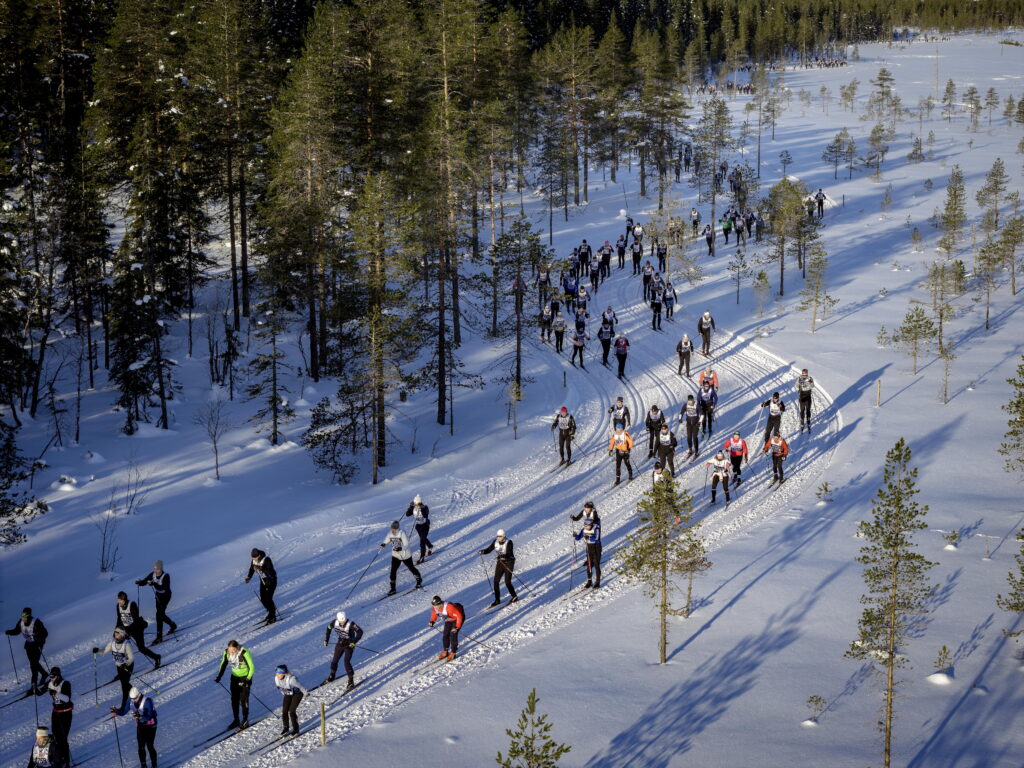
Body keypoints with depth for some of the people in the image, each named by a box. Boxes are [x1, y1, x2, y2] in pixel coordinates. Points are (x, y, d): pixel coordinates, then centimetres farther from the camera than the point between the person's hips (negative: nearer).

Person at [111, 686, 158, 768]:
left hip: (150, 725, -5)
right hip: (140, 725, 5)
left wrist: (140, 716, -50)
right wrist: (116, 711, -27)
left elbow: (149, 716, -32)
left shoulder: (147, 701, -27)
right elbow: (123, 711, -6)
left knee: (150, 746, -4)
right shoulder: (130, 701, -10)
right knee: (141, 747, 5)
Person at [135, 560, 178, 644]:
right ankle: (172, 625, 46)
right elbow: (144, 581, -7)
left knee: (159, 614, -15)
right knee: (161, 614, 18)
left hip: (165, 596, -7)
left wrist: (154, 584, -48)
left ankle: (159, 637, -13)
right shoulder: (153, 574, -5)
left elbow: (164, 587, -36)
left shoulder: (166, 576, -22)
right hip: (158, 596, 7)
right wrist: (139, 582, -29)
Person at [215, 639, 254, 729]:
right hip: (235, 677, 5)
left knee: (243, 700, -3)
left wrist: (247, 680, -28)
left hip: (245, 677, -5)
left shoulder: (244, 653, -28)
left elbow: (251, 668, -21)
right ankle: (236, 720, 21)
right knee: (234, 699, 7)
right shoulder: (227, 652, -13)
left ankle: (245, 721, 12)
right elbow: (223, 664, 4)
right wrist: (219, 675, -9)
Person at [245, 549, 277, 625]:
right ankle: (271, 612, 27)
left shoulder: (266, 560, -26)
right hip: (263, 580, 7)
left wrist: (260, 569, -40)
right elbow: (251, 569, 8)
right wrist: (249, 577, -10)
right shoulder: (253, 560, -6)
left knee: (268, 599, -11)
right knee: (263, 599, 6)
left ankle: (273, 617, 2)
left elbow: (270, 571, -33)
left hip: (271, 580, -7)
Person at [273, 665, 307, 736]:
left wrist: (305, 693, -5)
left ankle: (295, 729, 6)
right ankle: (285, 728, 15)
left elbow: (300, 686, -21)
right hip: (287, 694, 5)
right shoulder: (276, 678, -20)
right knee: (284, 711, -4)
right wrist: (283, 693, 18)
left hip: (297, 693, -5)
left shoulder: (291, 679, -39)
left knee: (292, 711, -11)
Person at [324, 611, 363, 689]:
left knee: (346, 662, -18)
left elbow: (360, 631, -30)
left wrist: (354, 642, -38)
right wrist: (326, 639, 3)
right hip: (340, 642, 5)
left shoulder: (350, 624, -30)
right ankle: (331, 676, 41)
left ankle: (351, 681, -9)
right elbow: (329, 628, 4)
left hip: (349, 644, -5)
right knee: (334, 660, 15)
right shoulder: (335, 622, -15)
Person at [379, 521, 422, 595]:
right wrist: (383, 544, -21)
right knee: (393, 570, -7)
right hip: (395, 555, 4)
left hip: (405, 555, -4)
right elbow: (386, 541, 2)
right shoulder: (390, 534, -9)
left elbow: (406, 545, -25)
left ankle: (419, 580, 41)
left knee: (411, 568, 15)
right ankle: (392, 588, 1)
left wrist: (400, 548, -44)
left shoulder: (402, 533, -24)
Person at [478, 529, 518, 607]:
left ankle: (514, 597, 17)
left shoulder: (509, 542, -19)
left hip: (508, 563, -5)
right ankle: (497, 600, 11)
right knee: (496, 581, 0)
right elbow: (489, 549, 1)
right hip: (500, 562, 5)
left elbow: (509, 554, -29)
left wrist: (502, 556, -48)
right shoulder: (496, 541, -3)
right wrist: (482, 551, -19)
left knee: (507, 582, -6)